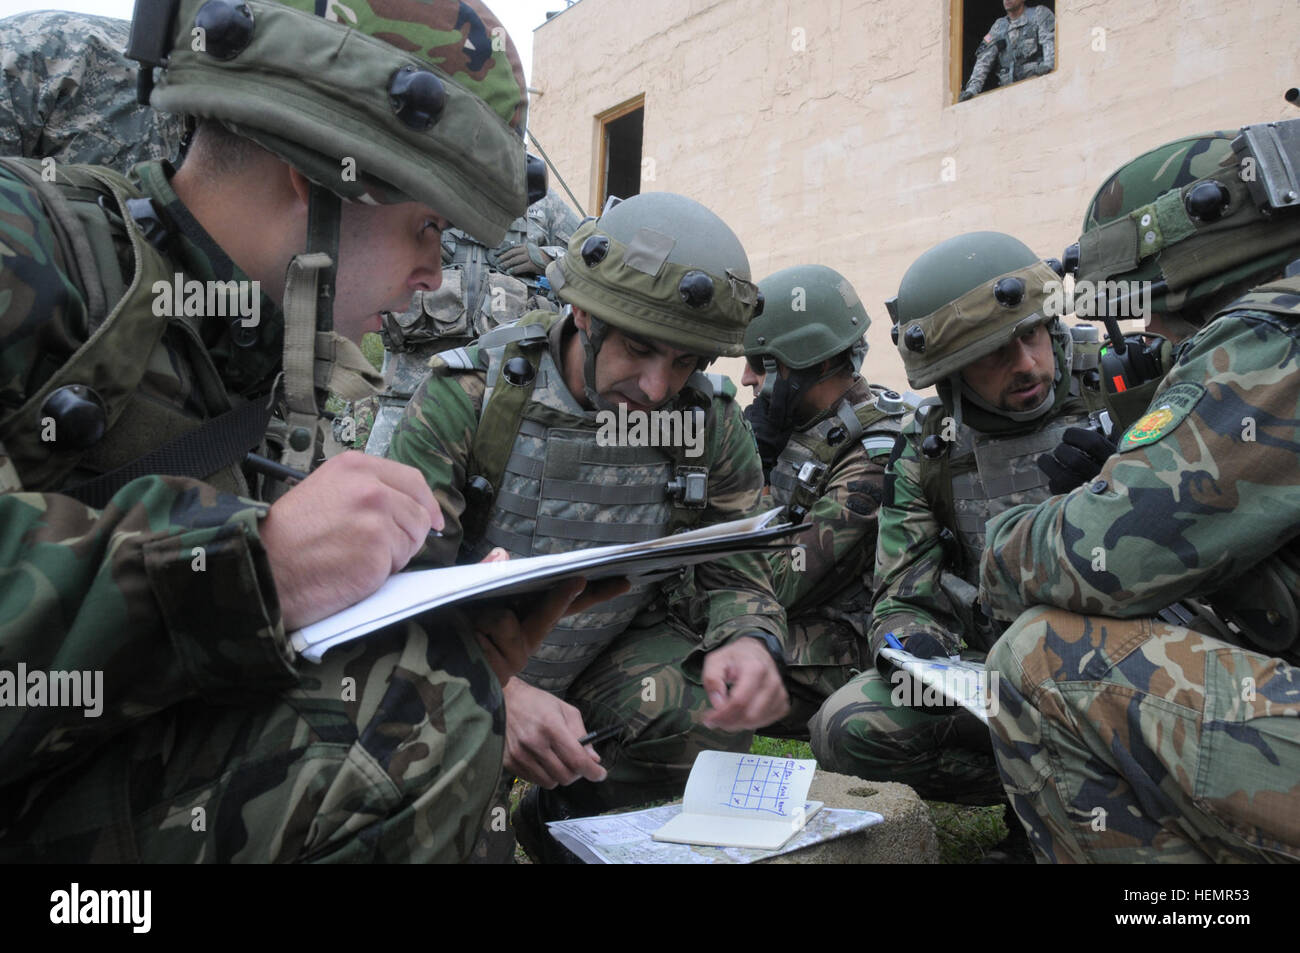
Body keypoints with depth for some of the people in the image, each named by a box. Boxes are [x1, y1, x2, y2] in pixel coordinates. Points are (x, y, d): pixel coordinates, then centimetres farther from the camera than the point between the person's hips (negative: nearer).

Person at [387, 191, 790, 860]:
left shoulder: (712, 423, -7)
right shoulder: (467, 396, -19)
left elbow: (736, 570, -1)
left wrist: (749, 642, -28)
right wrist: (499, 692, -40)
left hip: (617, 653, 3)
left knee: (717, 720, -23)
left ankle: (559, 818, 7)